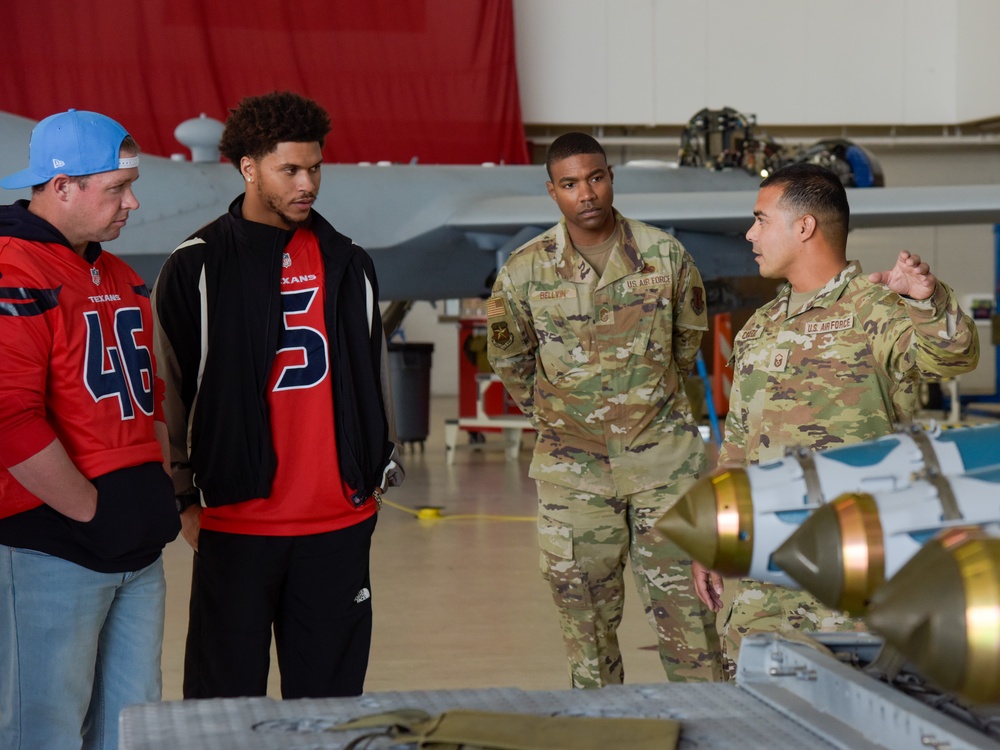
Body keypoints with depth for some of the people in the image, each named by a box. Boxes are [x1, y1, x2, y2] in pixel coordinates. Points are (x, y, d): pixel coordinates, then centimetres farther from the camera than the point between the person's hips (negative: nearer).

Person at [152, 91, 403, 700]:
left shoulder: (349, 265, 10)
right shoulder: (196, 268, -2)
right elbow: (171, 391, 0)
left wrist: (381, 471, 15)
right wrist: (185, 495, -1)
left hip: (342, 518, 3)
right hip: (235, 518, -3)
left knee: (330, 691, 9)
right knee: (227, 692, 3)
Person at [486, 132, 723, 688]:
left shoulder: (665, 255, -1)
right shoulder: (525, 271, -4)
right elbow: (508, 358, 12)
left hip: (664, 455, 0)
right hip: (574, 464, 0)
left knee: (686, 603, 1)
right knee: (587, 614, 6)